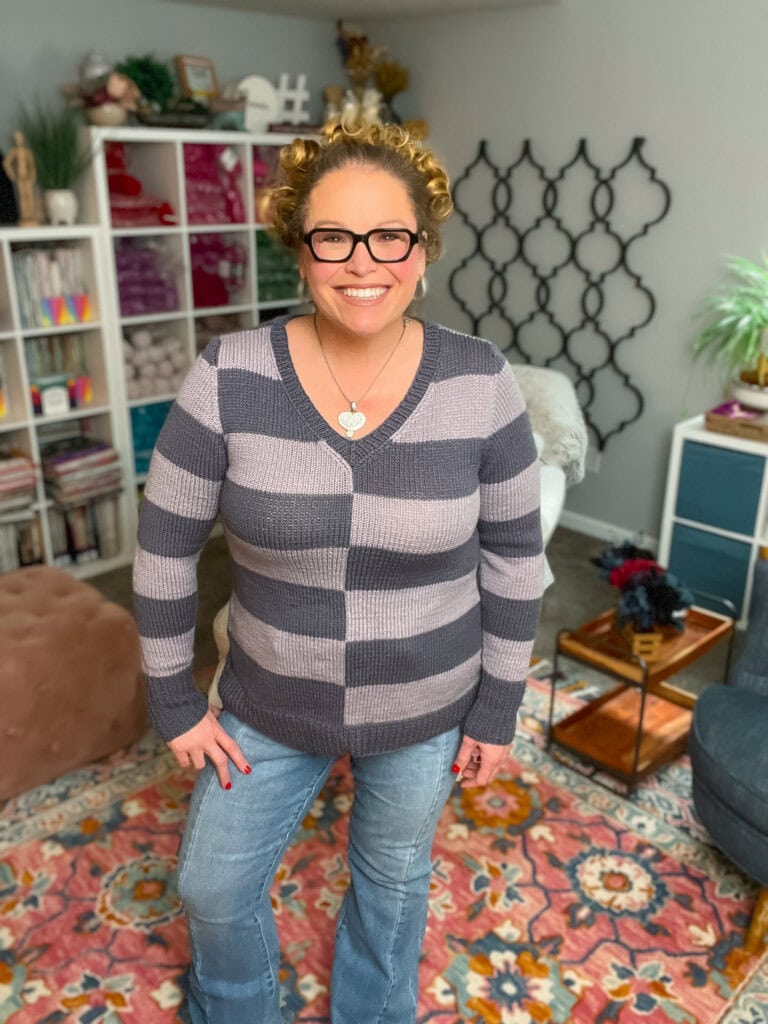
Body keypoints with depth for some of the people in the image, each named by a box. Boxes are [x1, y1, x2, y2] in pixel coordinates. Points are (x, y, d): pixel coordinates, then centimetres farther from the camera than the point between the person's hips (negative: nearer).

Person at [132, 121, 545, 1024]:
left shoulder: (479, 382, -17)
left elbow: (514, 558, -7)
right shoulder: (229, 376, -18)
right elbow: (165, 543, -8)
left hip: (427, 709, 0)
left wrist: (497, 709, -2)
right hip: (269, 705, 1)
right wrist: (173, 700, -3)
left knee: (393, 879, 24)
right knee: (213, 886, 20)